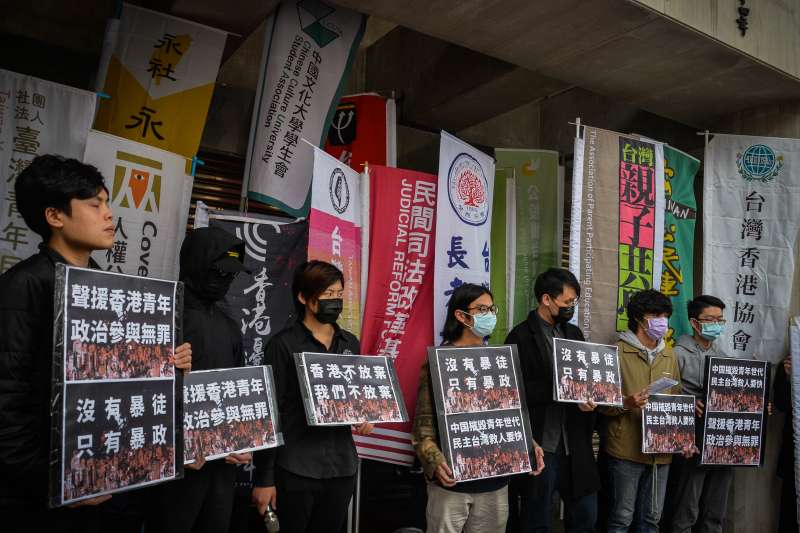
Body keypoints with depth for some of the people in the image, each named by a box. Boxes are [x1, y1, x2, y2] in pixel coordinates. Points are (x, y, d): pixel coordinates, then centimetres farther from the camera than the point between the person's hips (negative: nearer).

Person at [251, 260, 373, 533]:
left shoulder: (350, 343, 10)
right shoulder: (283, 344, -7)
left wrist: (365, 419, -1)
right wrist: (263, 478, -10)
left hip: (342, 468, 5)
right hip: (295, 470, -5)